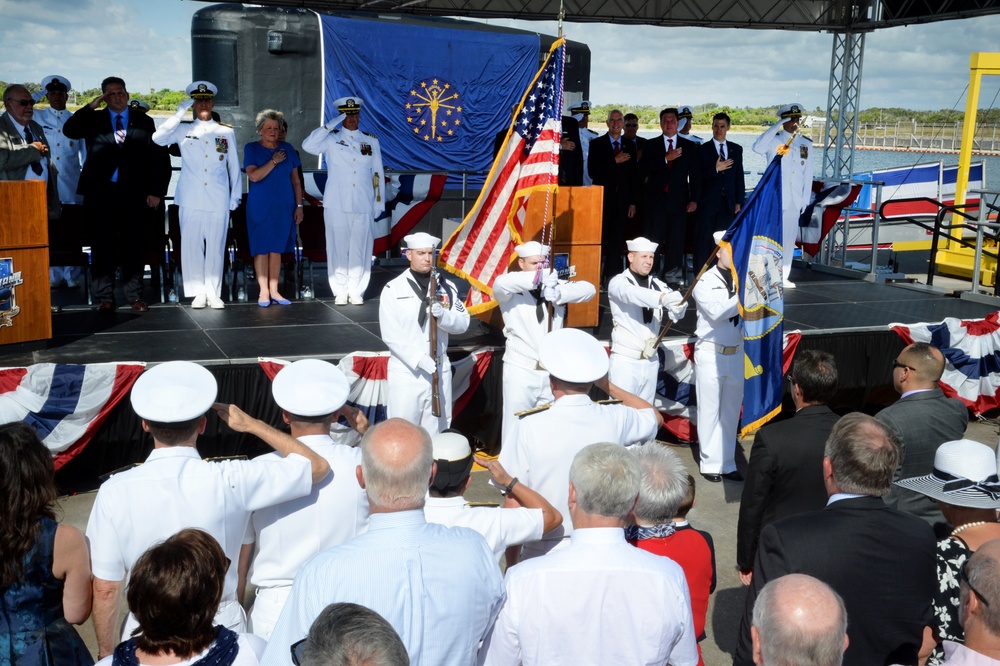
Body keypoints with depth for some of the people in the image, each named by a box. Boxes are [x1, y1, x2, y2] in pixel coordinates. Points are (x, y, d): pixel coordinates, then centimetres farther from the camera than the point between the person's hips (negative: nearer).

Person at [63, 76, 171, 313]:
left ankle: (134, 296, 11)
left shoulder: (144, 122, 10)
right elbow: (69, 131, -5)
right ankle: (105, 298, 8)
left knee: (135, 245, 3)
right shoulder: (93, 119, 11)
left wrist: (156, 192, -1)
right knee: (103, 246, 2)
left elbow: (159, 158, 6)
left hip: (135, 194, 0)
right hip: (101, 193, 0)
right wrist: (90, 106, -8)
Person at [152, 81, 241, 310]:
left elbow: (234, 167, 13)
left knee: (216, 247, 1)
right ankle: (198, 293, 7)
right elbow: (158, 138, -9)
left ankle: (214, 293, 8)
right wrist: (179, 114, -9)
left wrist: (235, 196, 9)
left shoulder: (227, 133, 11)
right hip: (191, 200, 0)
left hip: (218, 201, 0)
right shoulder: (183, 130, 8)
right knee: (191, 246, 0)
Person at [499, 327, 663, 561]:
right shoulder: (616, 420, -6)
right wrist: (608, 386, 17)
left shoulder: (530, 427, -13)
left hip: (545, 553, -2)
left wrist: (511, 565, 3)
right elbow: (656, 417, 18)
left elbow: (514, 502, -9)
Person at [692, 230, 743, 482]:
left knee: (731, 412, 9)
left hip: (737, 354, 4)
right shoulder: (705, 281, -6)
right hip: (711, 354, -4)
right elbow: (717, 312, -19)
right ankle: (710, 463, 13)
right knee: (710, 411, 3)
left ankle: (727, 463, 18)